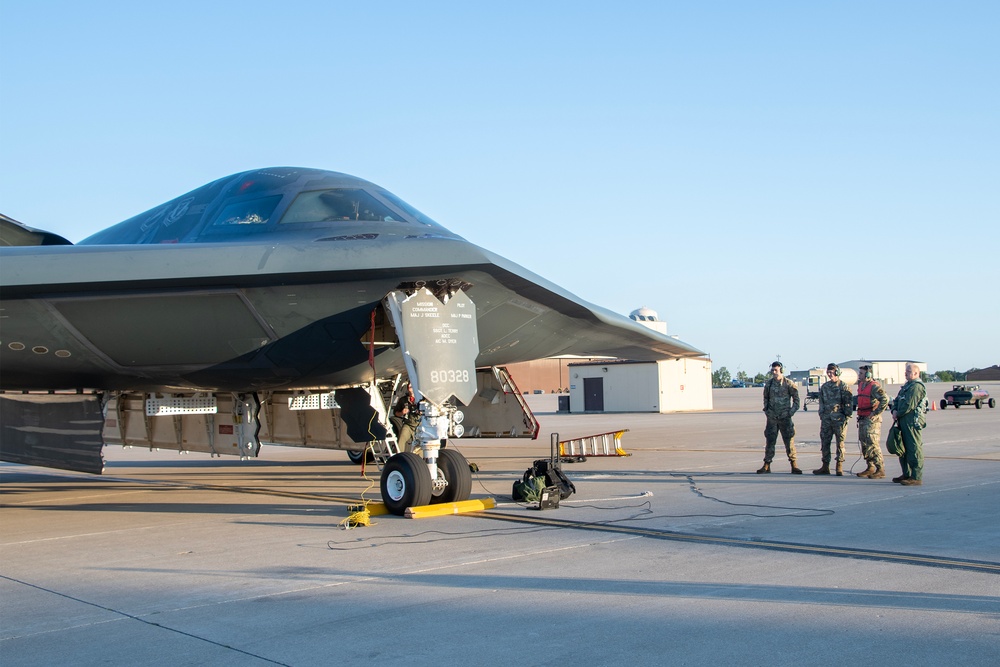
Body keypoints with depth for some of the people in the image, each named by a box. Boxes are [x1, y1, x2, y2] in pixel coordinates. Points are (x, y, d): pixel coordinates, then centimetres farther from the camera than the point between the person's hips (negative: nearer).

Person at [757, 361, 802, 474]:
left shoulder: (789, 384, -5)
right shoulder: (768, 384, 5)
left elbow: (796, 399, 2)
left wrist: (792, 411, -5)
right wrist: (766, 410, 8)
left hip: (785, 418, -3)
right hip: (772, 417, 3)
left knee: (789, 441, -3)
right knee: (769, 441, 4)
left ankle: (794, 465, 2)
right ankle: (766, 465, 9)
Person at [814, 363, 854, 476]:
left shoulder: (843, 386, -2)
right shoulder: (824, 386, 14)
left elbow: (849, 402, -4)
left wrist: (847, 416, -10)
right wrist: (821, 414, 10)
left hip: (839, 419, -5)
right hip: (826, 419, 5)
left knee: (840, 443, -1)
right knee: (825, 442, 6)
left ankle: (839, 467, 3)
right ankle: (825, 467, 12)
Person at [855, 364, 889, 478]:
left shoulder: (874, 386, -15)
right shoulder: (860, 385, 14)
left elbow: (885, 399, -24)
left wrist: (876, 413, -21)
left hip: (872, 419, -9)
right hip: (862, 418, 9)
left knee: (873, 444, -10)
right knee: (864, 443, 12)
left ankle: (880, 470, -7)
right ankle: (870, 468, 22)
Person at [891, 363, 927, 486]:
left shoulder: (917, 387, -13)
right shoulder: (906, 386, 20)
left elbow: (909, 405, -19)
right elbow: (897, 401, 20)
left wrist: (898, 414, -6)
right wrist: (894, 410, 0)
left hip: (912, 422, -11)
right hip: (903, 422, 11)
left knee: (914, 449, -9)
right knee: (903, 449, 16)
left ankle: (916, 478, -8)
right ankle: (906, 474, 25)